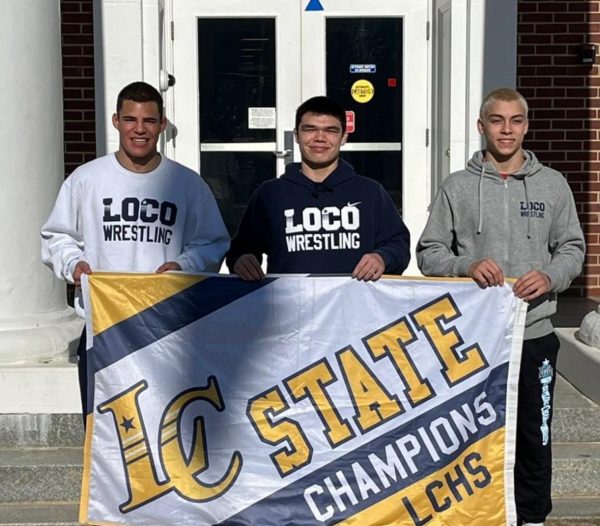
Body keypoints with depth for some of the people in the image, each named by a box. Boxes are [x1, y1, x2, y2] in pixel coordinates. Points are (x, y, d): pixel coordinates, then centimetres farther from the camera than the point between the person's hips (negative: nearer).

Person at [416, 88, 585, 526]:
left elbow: (572, 248, 9)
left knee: (534, 433, 9)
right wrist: (466, 267, -16)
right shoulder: (457, 187, 1)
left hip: (534, 333, 1)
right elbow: (429, 253, 2)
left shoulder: (553, 184, 5)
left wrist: (550, 277, -11)